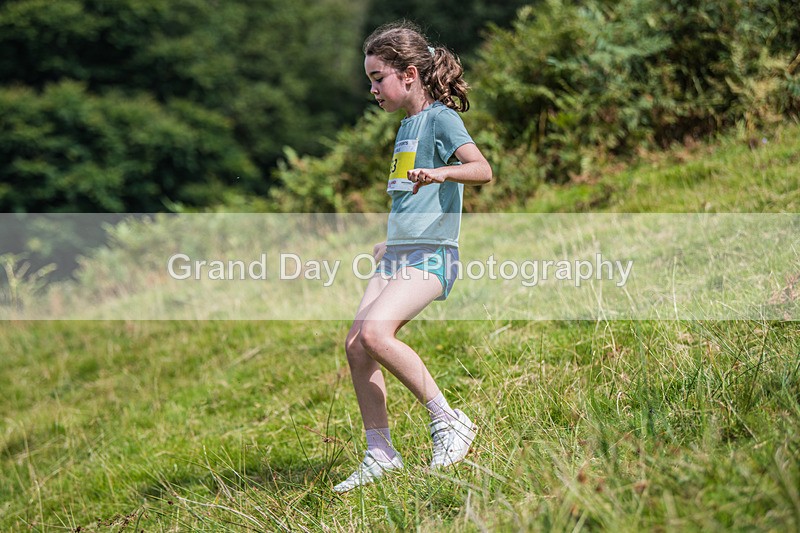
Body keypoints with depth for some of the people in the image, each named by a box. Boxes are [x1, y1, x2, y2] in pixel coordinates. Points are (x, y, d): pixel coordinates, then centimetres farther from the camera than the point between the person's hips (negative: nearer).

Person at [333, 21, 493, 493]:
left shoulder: (441, 117, -7)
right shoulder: (407, 125, 20)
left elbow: (483, 171, -22)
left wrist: (440, 172, -39)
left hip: (431, 253, -9)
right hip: (400, 251, 9)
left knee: (375, 333, -26)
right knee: (356, 344, -2)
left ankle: (449, 421, -14)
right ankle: (381, 453, 6)